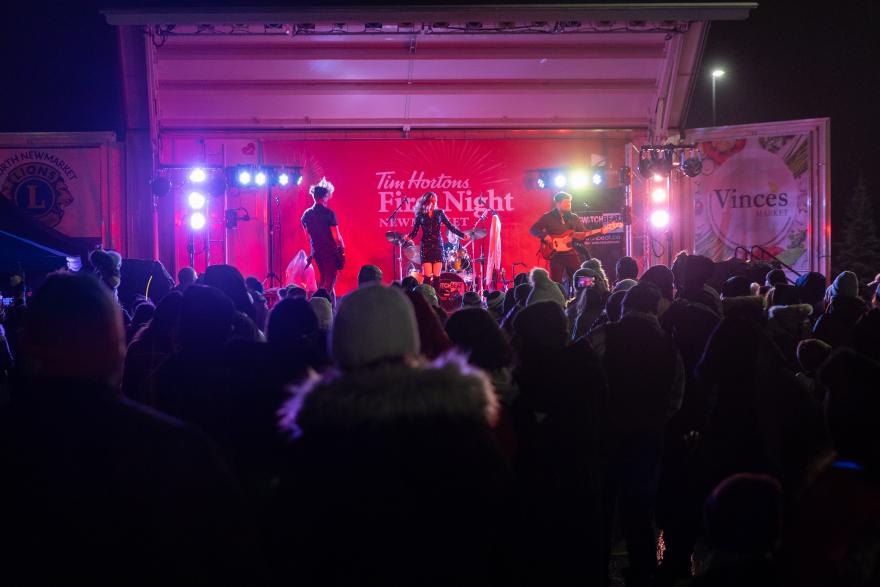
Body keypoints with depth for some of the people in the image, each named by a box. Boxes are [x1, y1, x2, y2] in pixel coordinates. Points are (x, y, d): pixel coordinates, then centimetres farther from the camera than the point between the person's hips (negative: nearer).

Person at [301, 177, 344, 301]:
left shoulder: (306, 214, 3)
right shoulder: (329, 213, -15)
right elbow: (336, 236, -13)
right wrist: (342, 246, 5)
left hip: (316, 252, 6)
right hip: (330, 252, -6)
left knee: (322, 280, 18)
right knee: (330, 281, -2)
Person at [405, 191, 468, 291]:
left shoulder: (439, 213, 7)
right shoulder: (420, 215, 4)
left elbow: (450, 226, 6)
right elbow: (415, 231, 1)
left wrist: (462, 235, -3)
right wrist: (409, 236, -20)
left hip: (438, 245, 1)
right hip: (426, 246, -1)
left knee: (436, 276, -4)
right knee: (427, 275, -9)